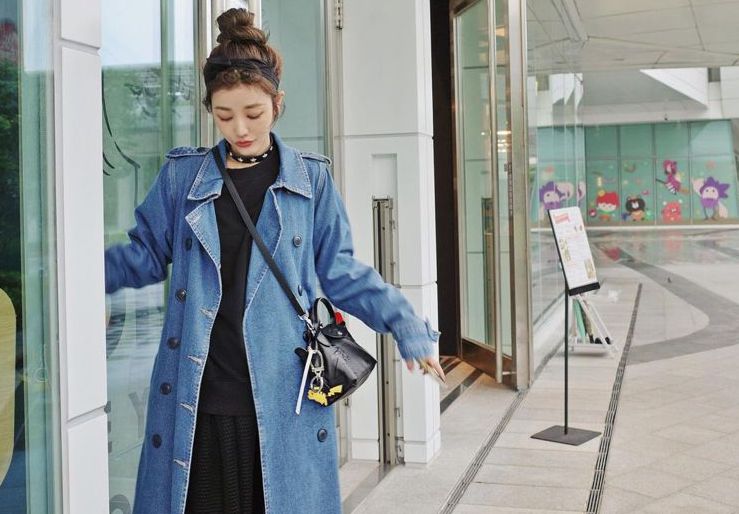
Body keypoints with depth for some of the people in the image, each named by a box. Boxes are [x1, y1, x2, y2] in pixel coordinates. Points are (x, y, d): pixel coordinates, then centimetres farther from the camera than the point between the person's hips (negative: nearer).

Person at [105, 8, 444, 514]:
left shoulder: (310, 178, 5)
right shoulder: (182, 174, 7)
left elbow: (337, 269, 9)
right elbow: (146, 255, 14)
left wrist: (404, 322, 1)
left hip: (284, 397, 0)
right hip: (198, 400, 1)